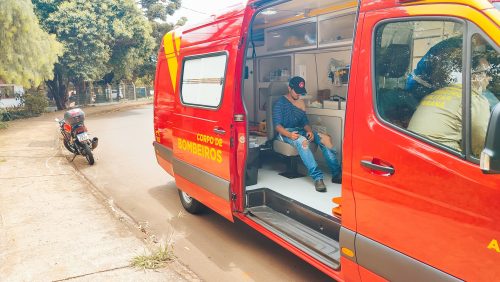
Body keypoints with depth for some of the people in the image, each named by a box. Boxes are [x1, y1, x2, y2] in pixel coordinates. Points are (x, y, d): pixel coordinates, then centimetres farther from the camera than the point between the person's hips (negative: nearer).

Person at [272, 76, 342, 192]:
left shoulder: (300, 103, 22)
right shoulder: (280, 102, 2)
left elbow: (305, 122, 16)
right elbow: (277, 124, -9)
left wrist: (310, 131, -8)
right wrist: (289, 134, -28)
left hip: (300, 130, 7)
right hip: (285, 132, -6)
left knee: (325, 138, -18)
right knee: (302, 141, -38)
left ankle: (336, 174, -24)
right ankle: (317, 177, -46)